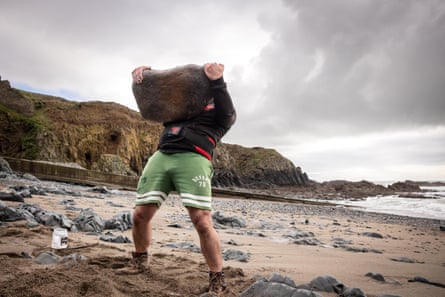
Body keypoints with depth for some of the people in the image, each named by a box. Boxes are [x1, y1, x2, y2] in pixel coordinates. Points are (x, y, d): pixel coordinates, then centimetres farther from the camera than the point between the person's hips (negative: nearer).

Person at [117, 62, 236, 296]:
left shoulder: (220, 108, 21)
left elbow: (226, 115, -4)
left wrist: (216, 81, -9)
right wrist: (144, 72, 15)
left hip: (193, 159, -4)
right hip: (161, 157, 5)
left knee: (202, 222, -17)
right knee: (140, 215, 2)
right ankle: (140, 261, 27)